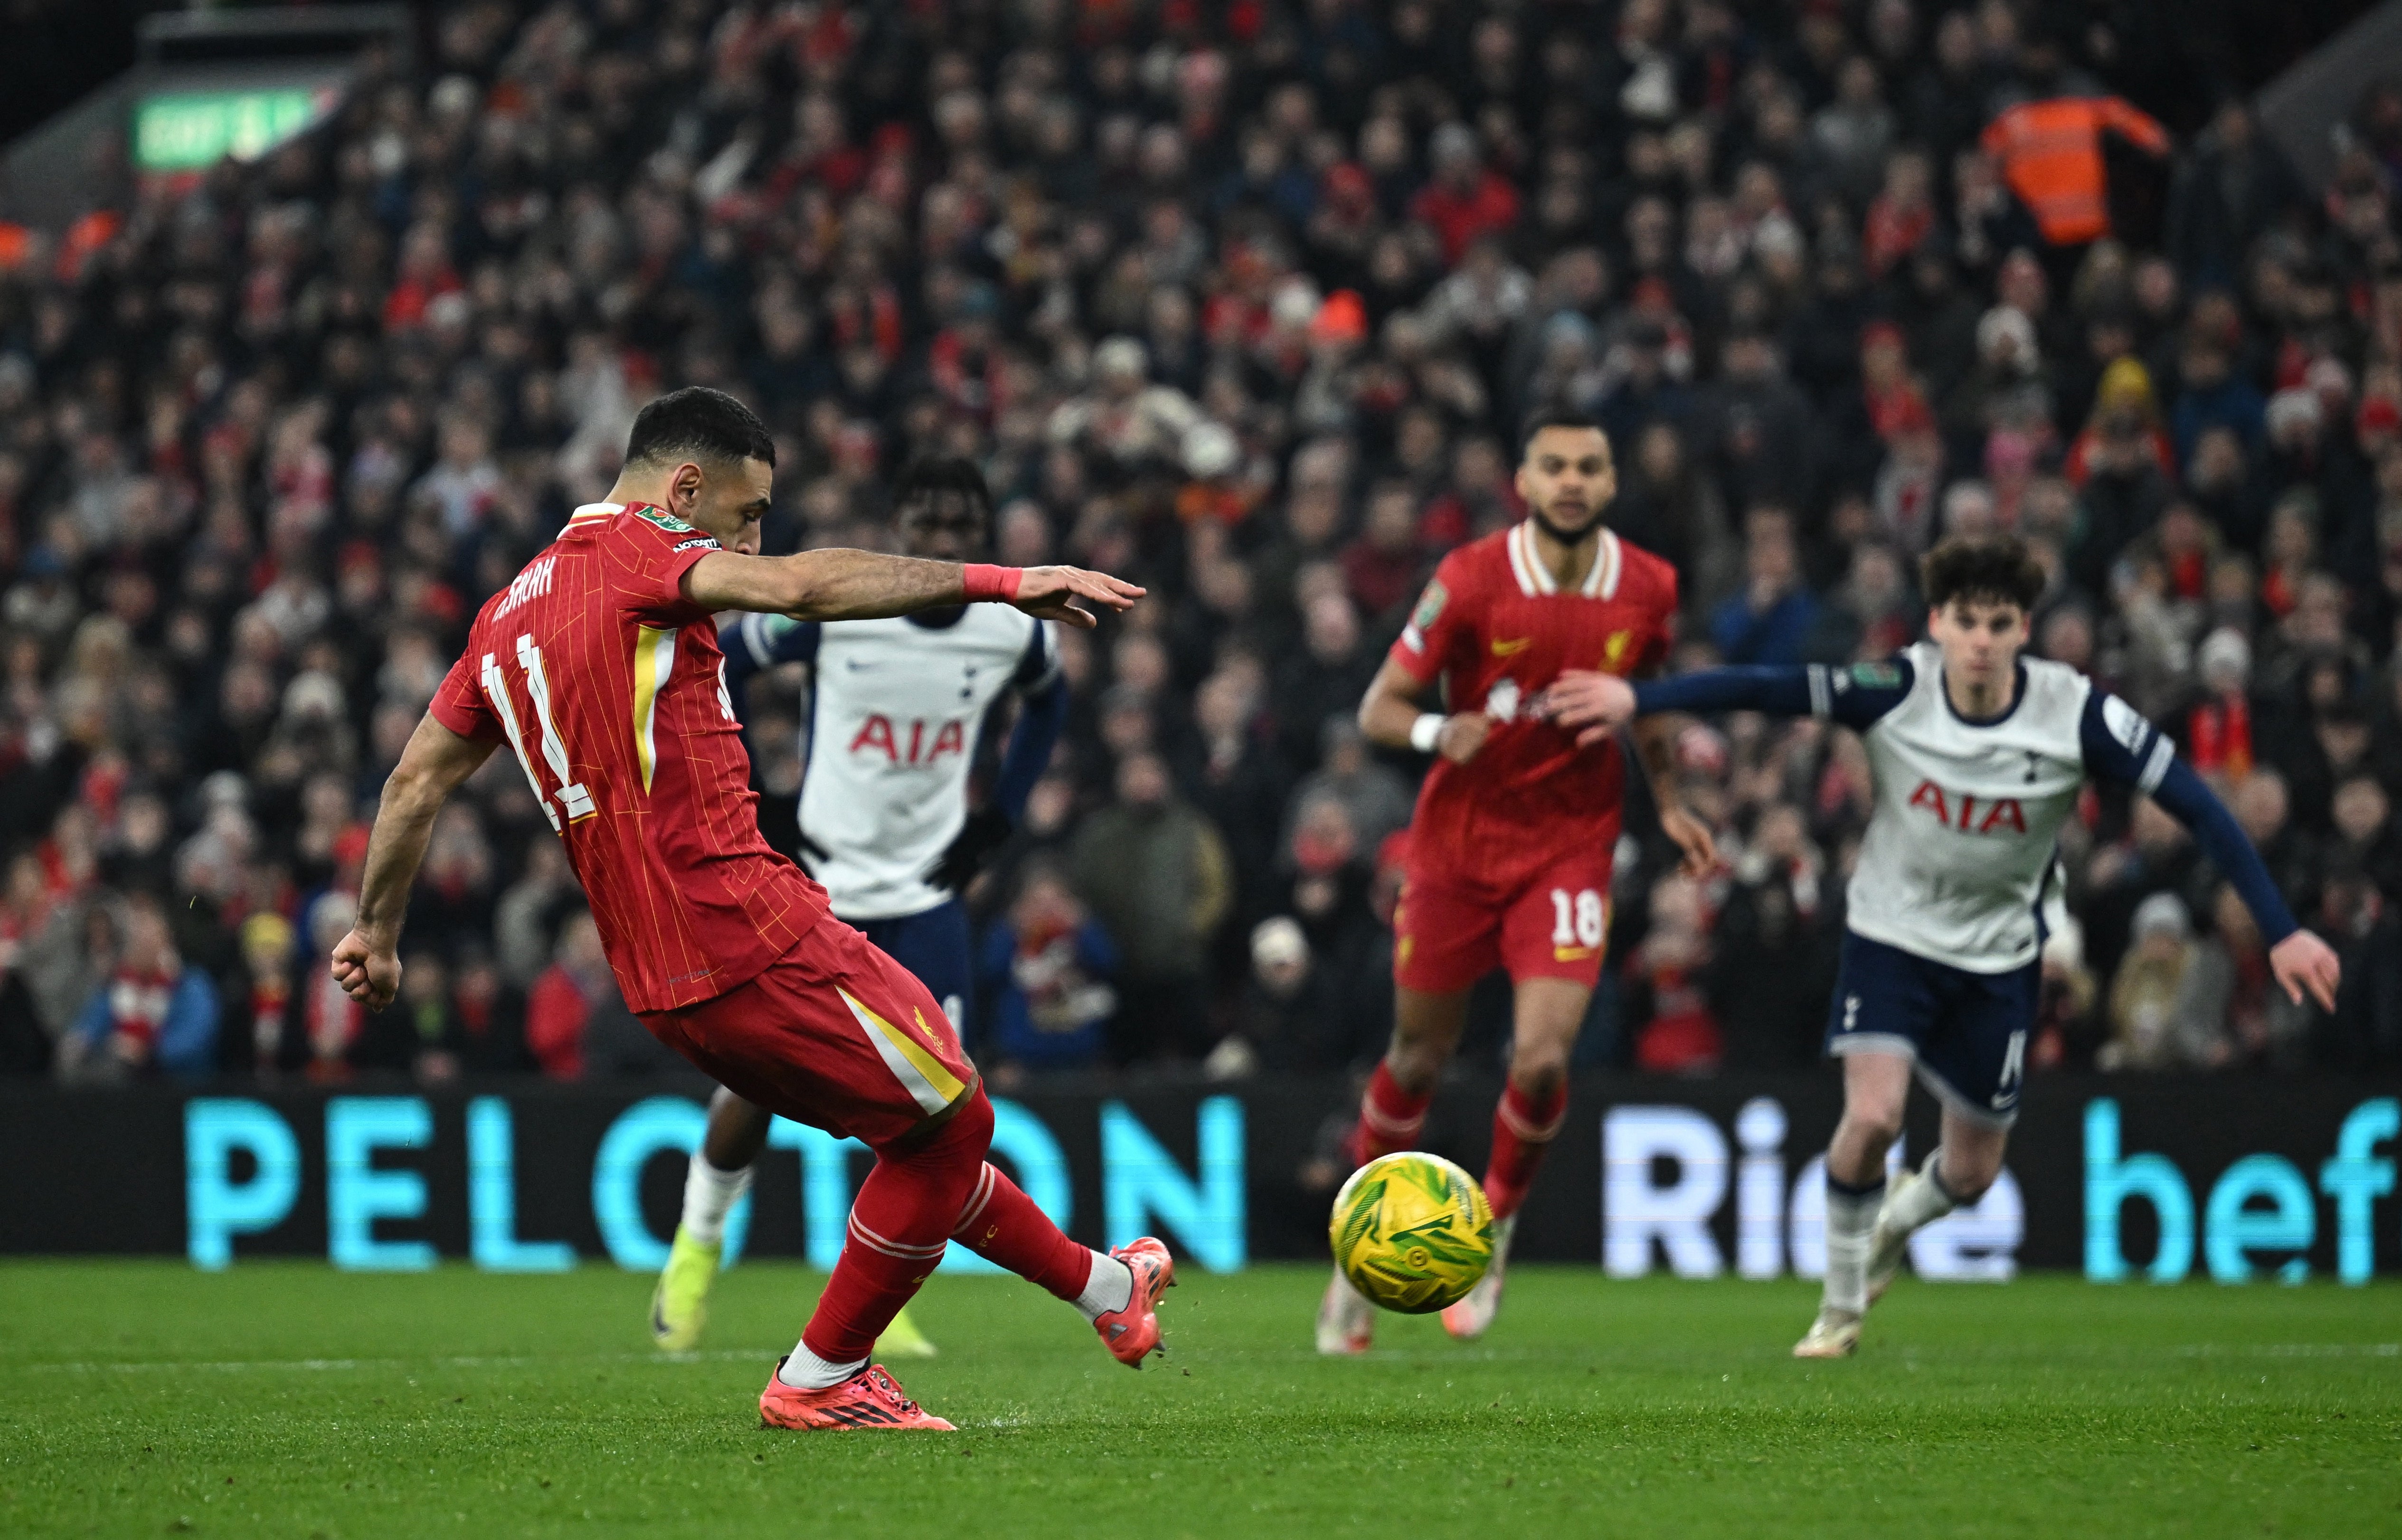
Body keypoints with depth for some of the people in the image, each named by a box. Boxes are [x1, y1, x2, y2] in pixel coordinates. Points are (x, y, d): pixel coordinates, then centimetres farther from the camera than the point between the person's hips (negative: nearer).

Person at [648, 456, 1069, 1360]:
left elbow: (1048, 704, 19)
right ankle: (698, 1246, 27)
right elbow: (717, 667, 1)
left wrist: (997, 819, 8)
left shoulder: (1014, 632, -5)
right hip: (816, 884, -2)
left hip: (926, 892, 2)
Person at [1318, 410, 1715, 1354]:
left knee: (1542, 1057, -15)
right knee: (1417, 1059, 7)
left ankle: (1497, 1224, 12)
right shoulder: (1468, 582, -12)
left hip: (1571, 846, 1)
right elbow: (1379, 708, -7)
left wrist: (1668, 805, 7)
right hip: (1458, 842, -1)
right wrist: (1437, 730, -28)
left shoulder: (1650, 591, -2)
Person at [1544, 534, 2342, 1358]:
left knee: (1971, 1172, 9)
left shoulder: (2074, 713, -21)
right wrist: (1637, 698, -30)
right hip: (1892, 934, -2)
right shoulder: (1897, 692, -21)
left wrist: (2281, 931, -20)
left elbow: (2195, 804, -17)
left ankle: (1892, 1223, 47)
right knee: (1872, 1116, -22)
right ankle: (1841, 1306, 3)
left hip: (1998, 957, 2)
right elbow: (1763, 688, -21)